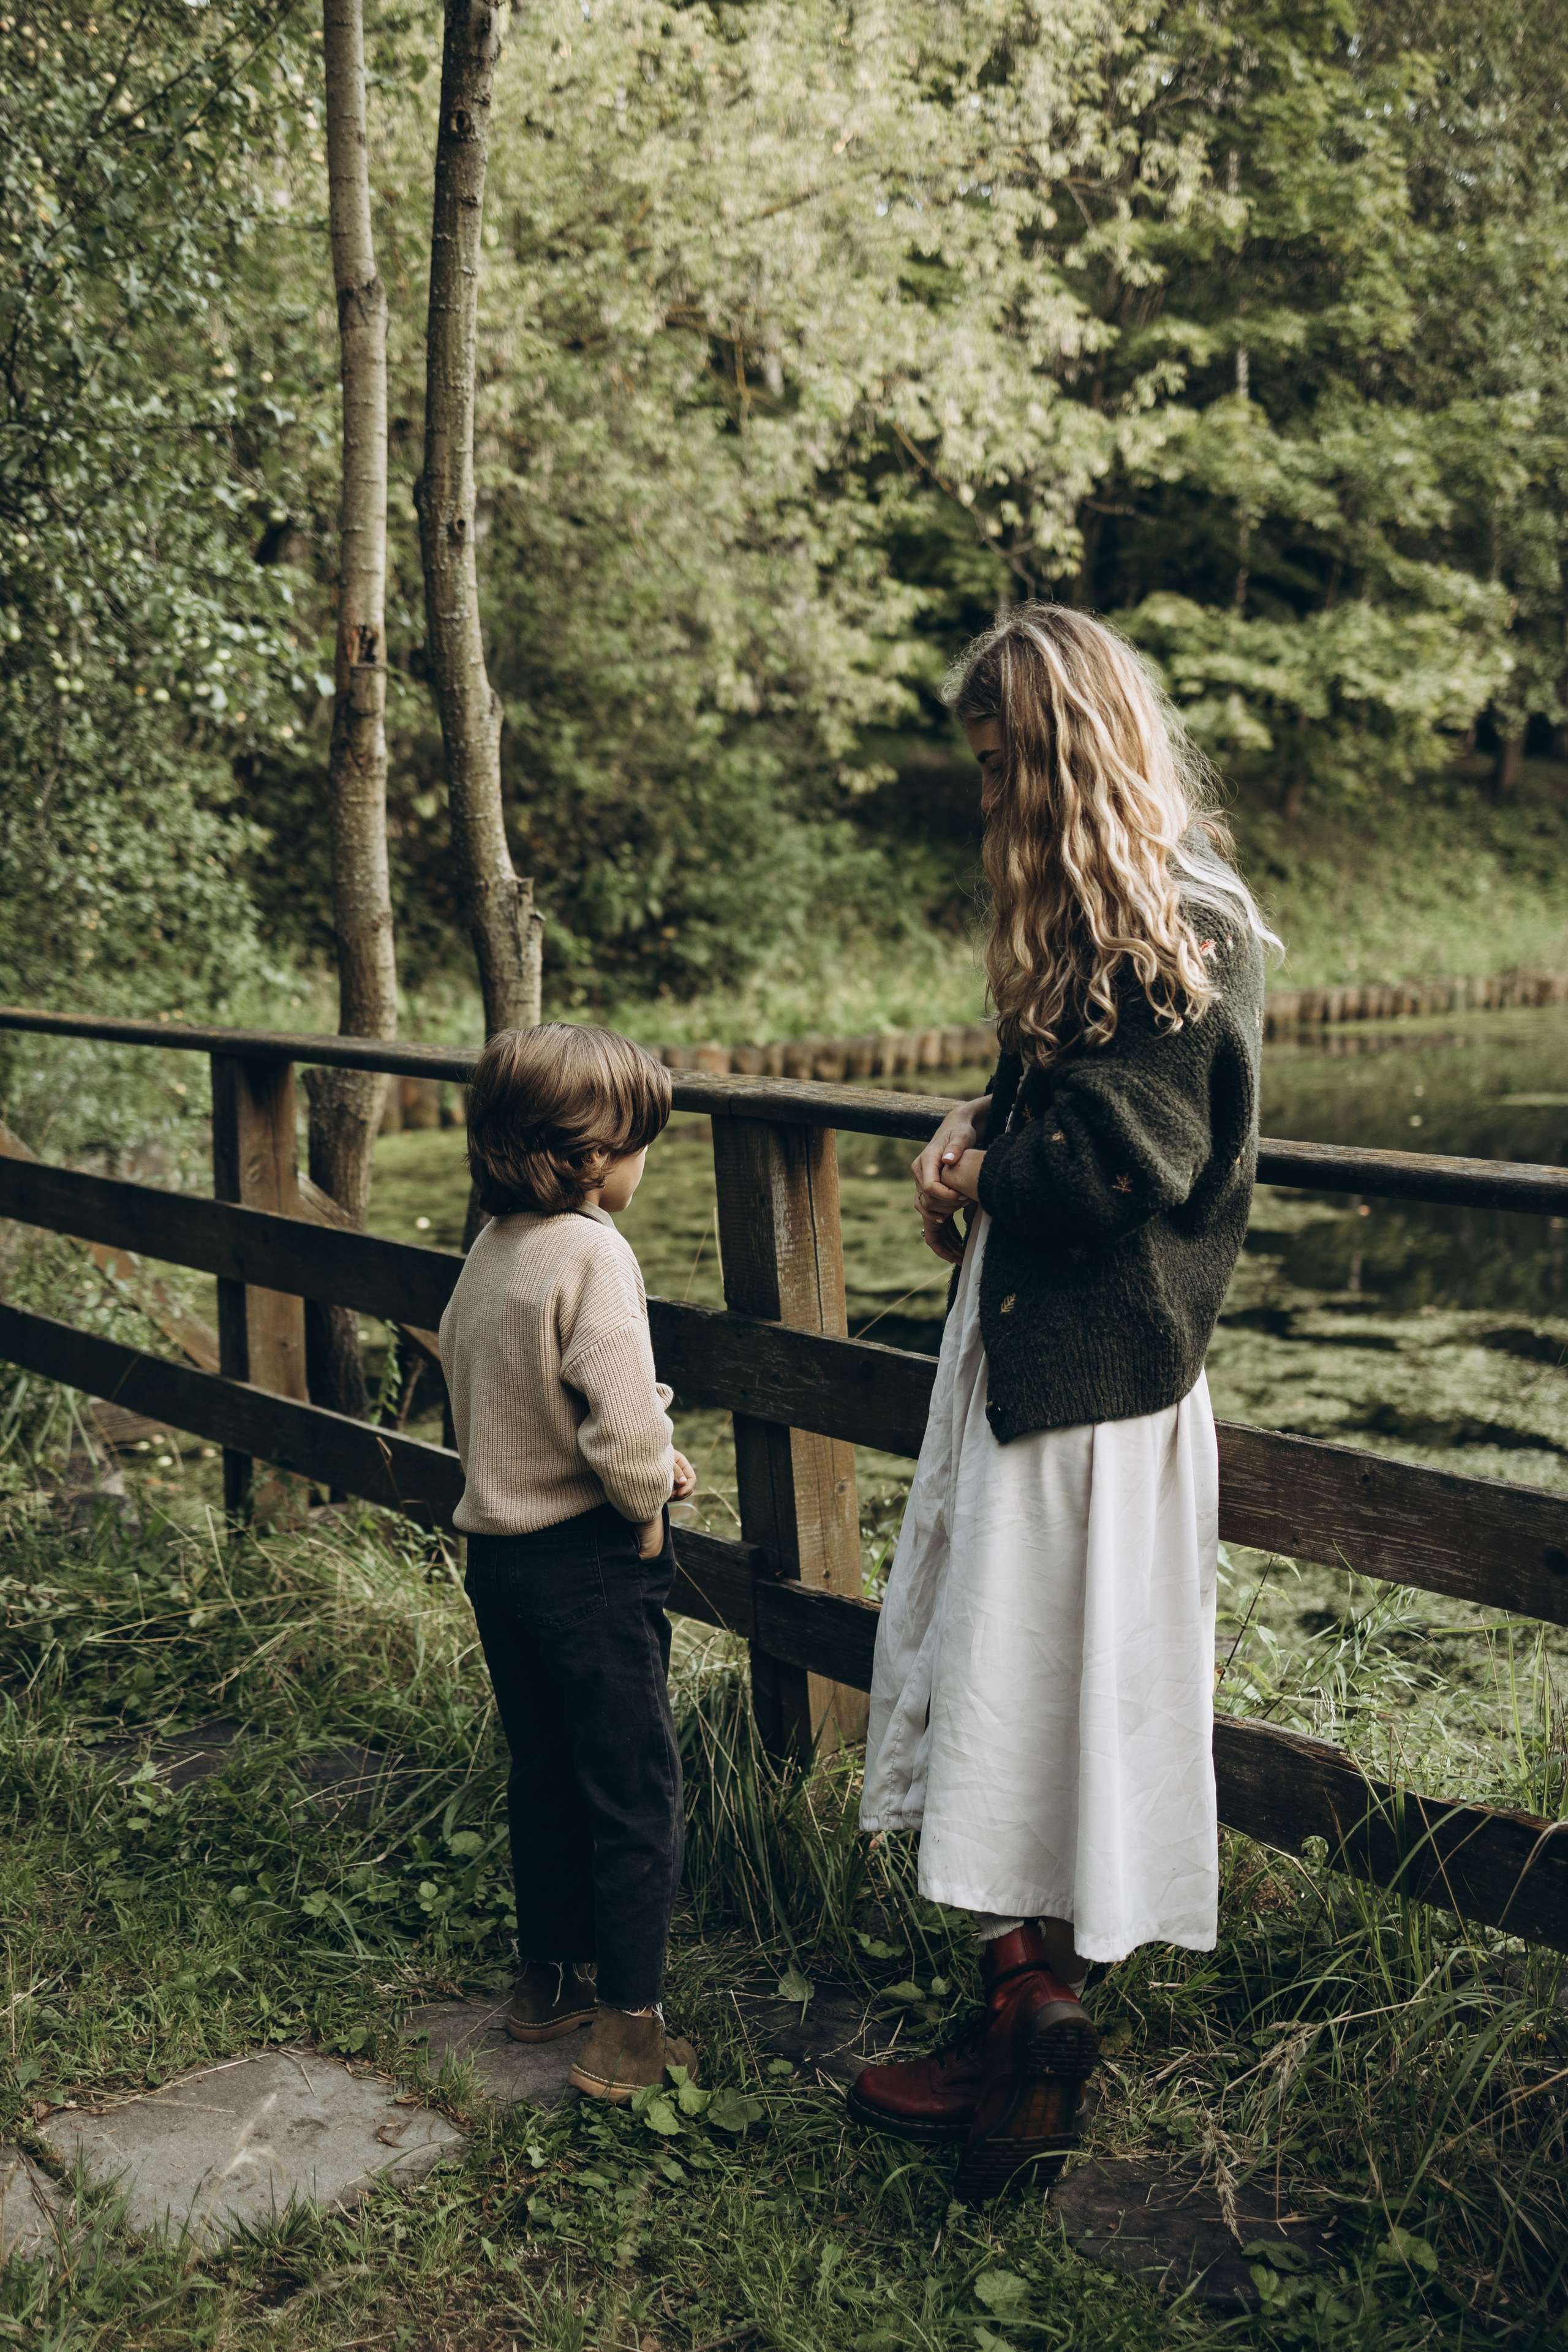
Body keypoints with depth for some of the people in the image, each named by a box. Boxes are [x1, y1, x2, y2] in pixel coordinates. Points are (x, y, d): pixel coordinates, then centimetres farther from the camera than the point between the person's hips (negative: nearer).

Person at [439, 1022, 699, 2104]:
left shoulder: (489, 1252, 6)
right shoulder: (592, 1253, -21)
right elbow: (624, 1423, -30)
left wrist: (653, 1457, 5)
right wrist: (647, 1505, -10)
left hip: (499, 1554, 8)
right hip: (586, 1560, -8)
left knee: (545, 1773, 21)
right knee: (637, 1794, 4)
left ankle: (551, 1980, 35)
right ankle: (627, 2031, 10)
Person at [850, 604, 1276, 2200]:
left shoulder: (1178, 926, -16)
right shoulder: (1095, 914, 13)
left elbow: (1118, 1159, -22)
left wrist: (982, 1181, -6)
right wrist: (975, 1137, 1)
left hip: (1089, 1369, -10)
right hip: (1037, 1344, 10)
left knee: (1029, 1690, -1)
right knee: (1003, 1681, 14)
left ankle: (1035, 2023, 12)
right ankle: (1028, 2009, 26)